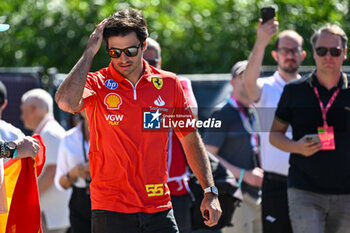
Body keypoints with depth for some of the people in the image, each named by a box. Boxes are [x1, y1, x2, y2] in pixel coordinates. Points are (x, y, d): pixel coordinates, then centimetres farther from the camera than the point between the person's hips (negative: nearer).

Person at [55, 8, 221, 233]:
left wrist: (210, 191, 8)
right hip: (111, 212, -2)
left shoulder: (169, 84, 6)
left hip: (160, 208, 2)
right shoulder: (97, 84, -1)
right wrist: (90, 52, -15)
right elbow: (66, 102, -24)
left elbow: (191, 139, 15)